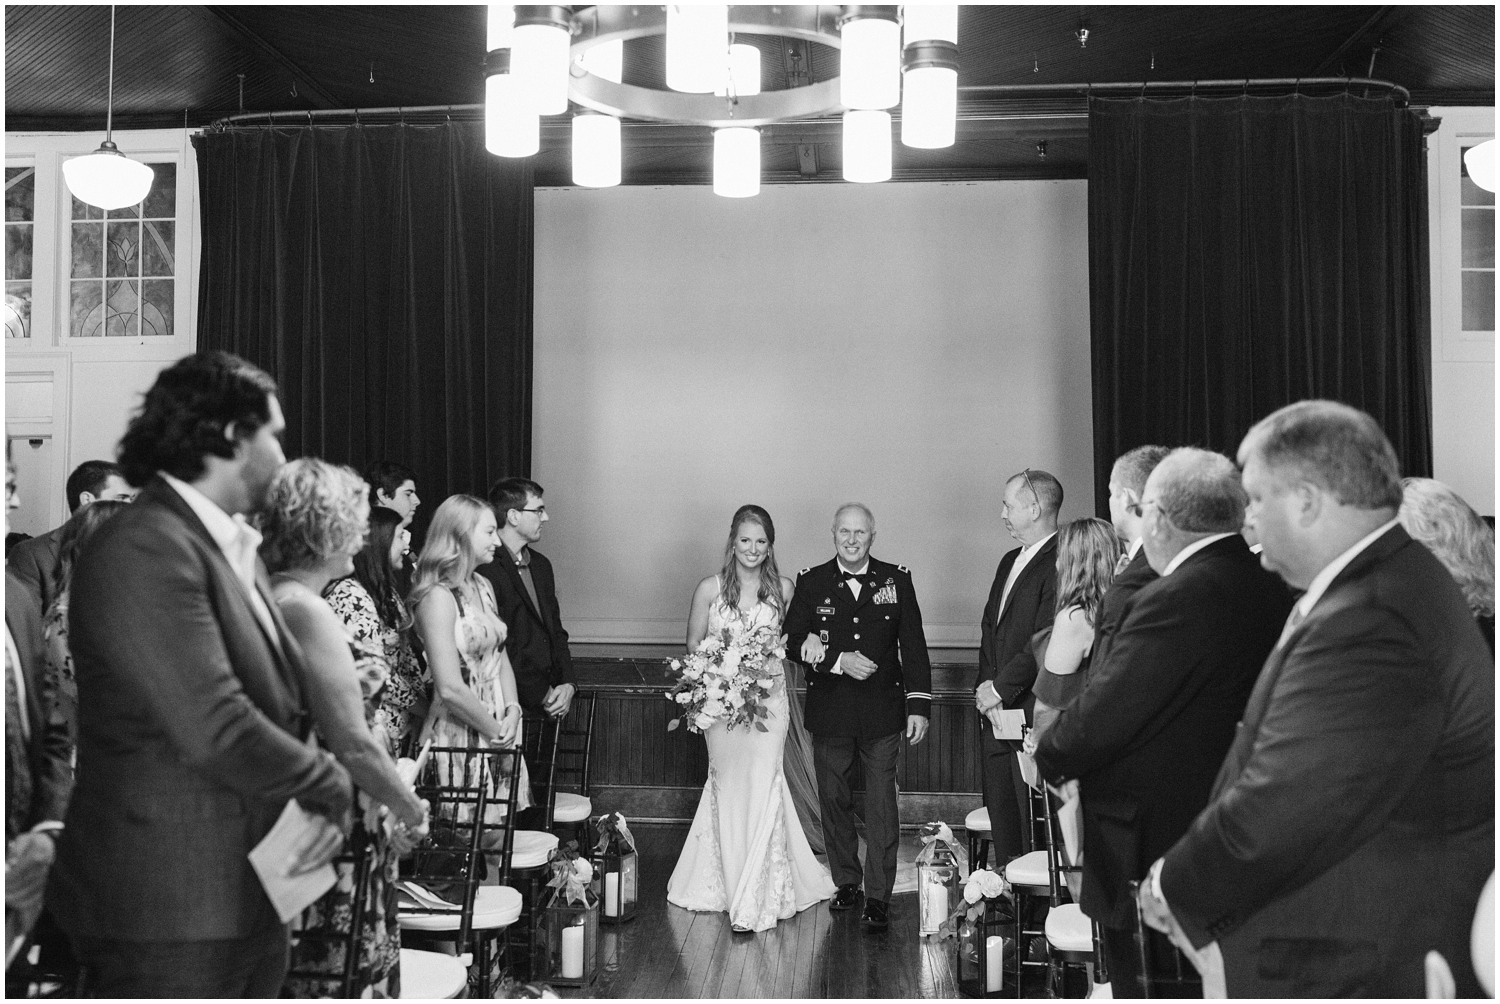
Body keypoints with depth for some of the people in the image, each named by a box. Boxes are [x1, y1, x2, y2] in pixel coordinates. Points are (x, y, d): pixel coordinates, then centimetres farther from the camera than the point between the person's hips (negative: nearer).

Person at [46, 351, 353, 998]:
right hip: (168, 920, -9)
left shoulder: (236, 548, 11)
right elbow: (215, 731, -26)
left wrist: (323, 798, -2)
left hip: (250, 898, 9)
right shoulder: (143, 552, -19)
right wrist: (329, 785, -12)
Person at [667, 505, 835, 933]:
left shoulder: (783, 589, 2)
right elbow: (693, 645, 6)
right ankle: (730, 881, 22)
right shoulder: (709, 589, -1)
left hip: (769, 700, 0)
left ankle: (753, 901, 4)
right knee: (728, 788, 6)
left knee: (761, 789, -4)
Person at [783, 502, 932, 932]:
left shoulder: (896, 578, 2)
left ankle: (878, 897, 7)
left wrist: (919, 705, -4)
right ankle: (846, 883, 27)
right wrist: (838, 661, -16)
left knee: (881, 805, -1)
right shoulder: (811, 582, 2)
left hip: (882, 710, -1)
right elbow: (794, 641, -1)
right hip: (829, 711, 1)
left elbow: (913, 645, 1)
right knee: (833, 800, 11)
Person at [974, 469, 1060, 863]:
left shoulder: (1060, 564, -13)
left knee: (1035, 824, -4)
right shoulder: (1010, 561, 17)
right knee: (1001, 813, 14)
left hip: (1032, 714, -9)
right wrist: (985, 686, 4)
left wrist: (1001, 689, -13)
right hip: (997, 712, 9)